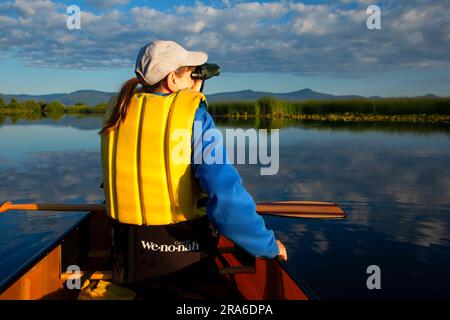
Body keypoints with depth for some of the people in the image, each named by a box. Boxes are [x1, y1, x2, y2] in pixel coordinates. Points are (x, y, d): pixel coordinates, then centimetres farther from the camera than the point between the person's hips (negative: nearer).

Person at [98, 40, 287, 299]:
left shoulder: (119, 111, -1)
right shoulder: (193, 113, -17)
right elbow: (225, 195, -27)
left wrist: (190, 97, 16)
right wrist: (268, 244, -16)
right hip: (187, 259, -4)